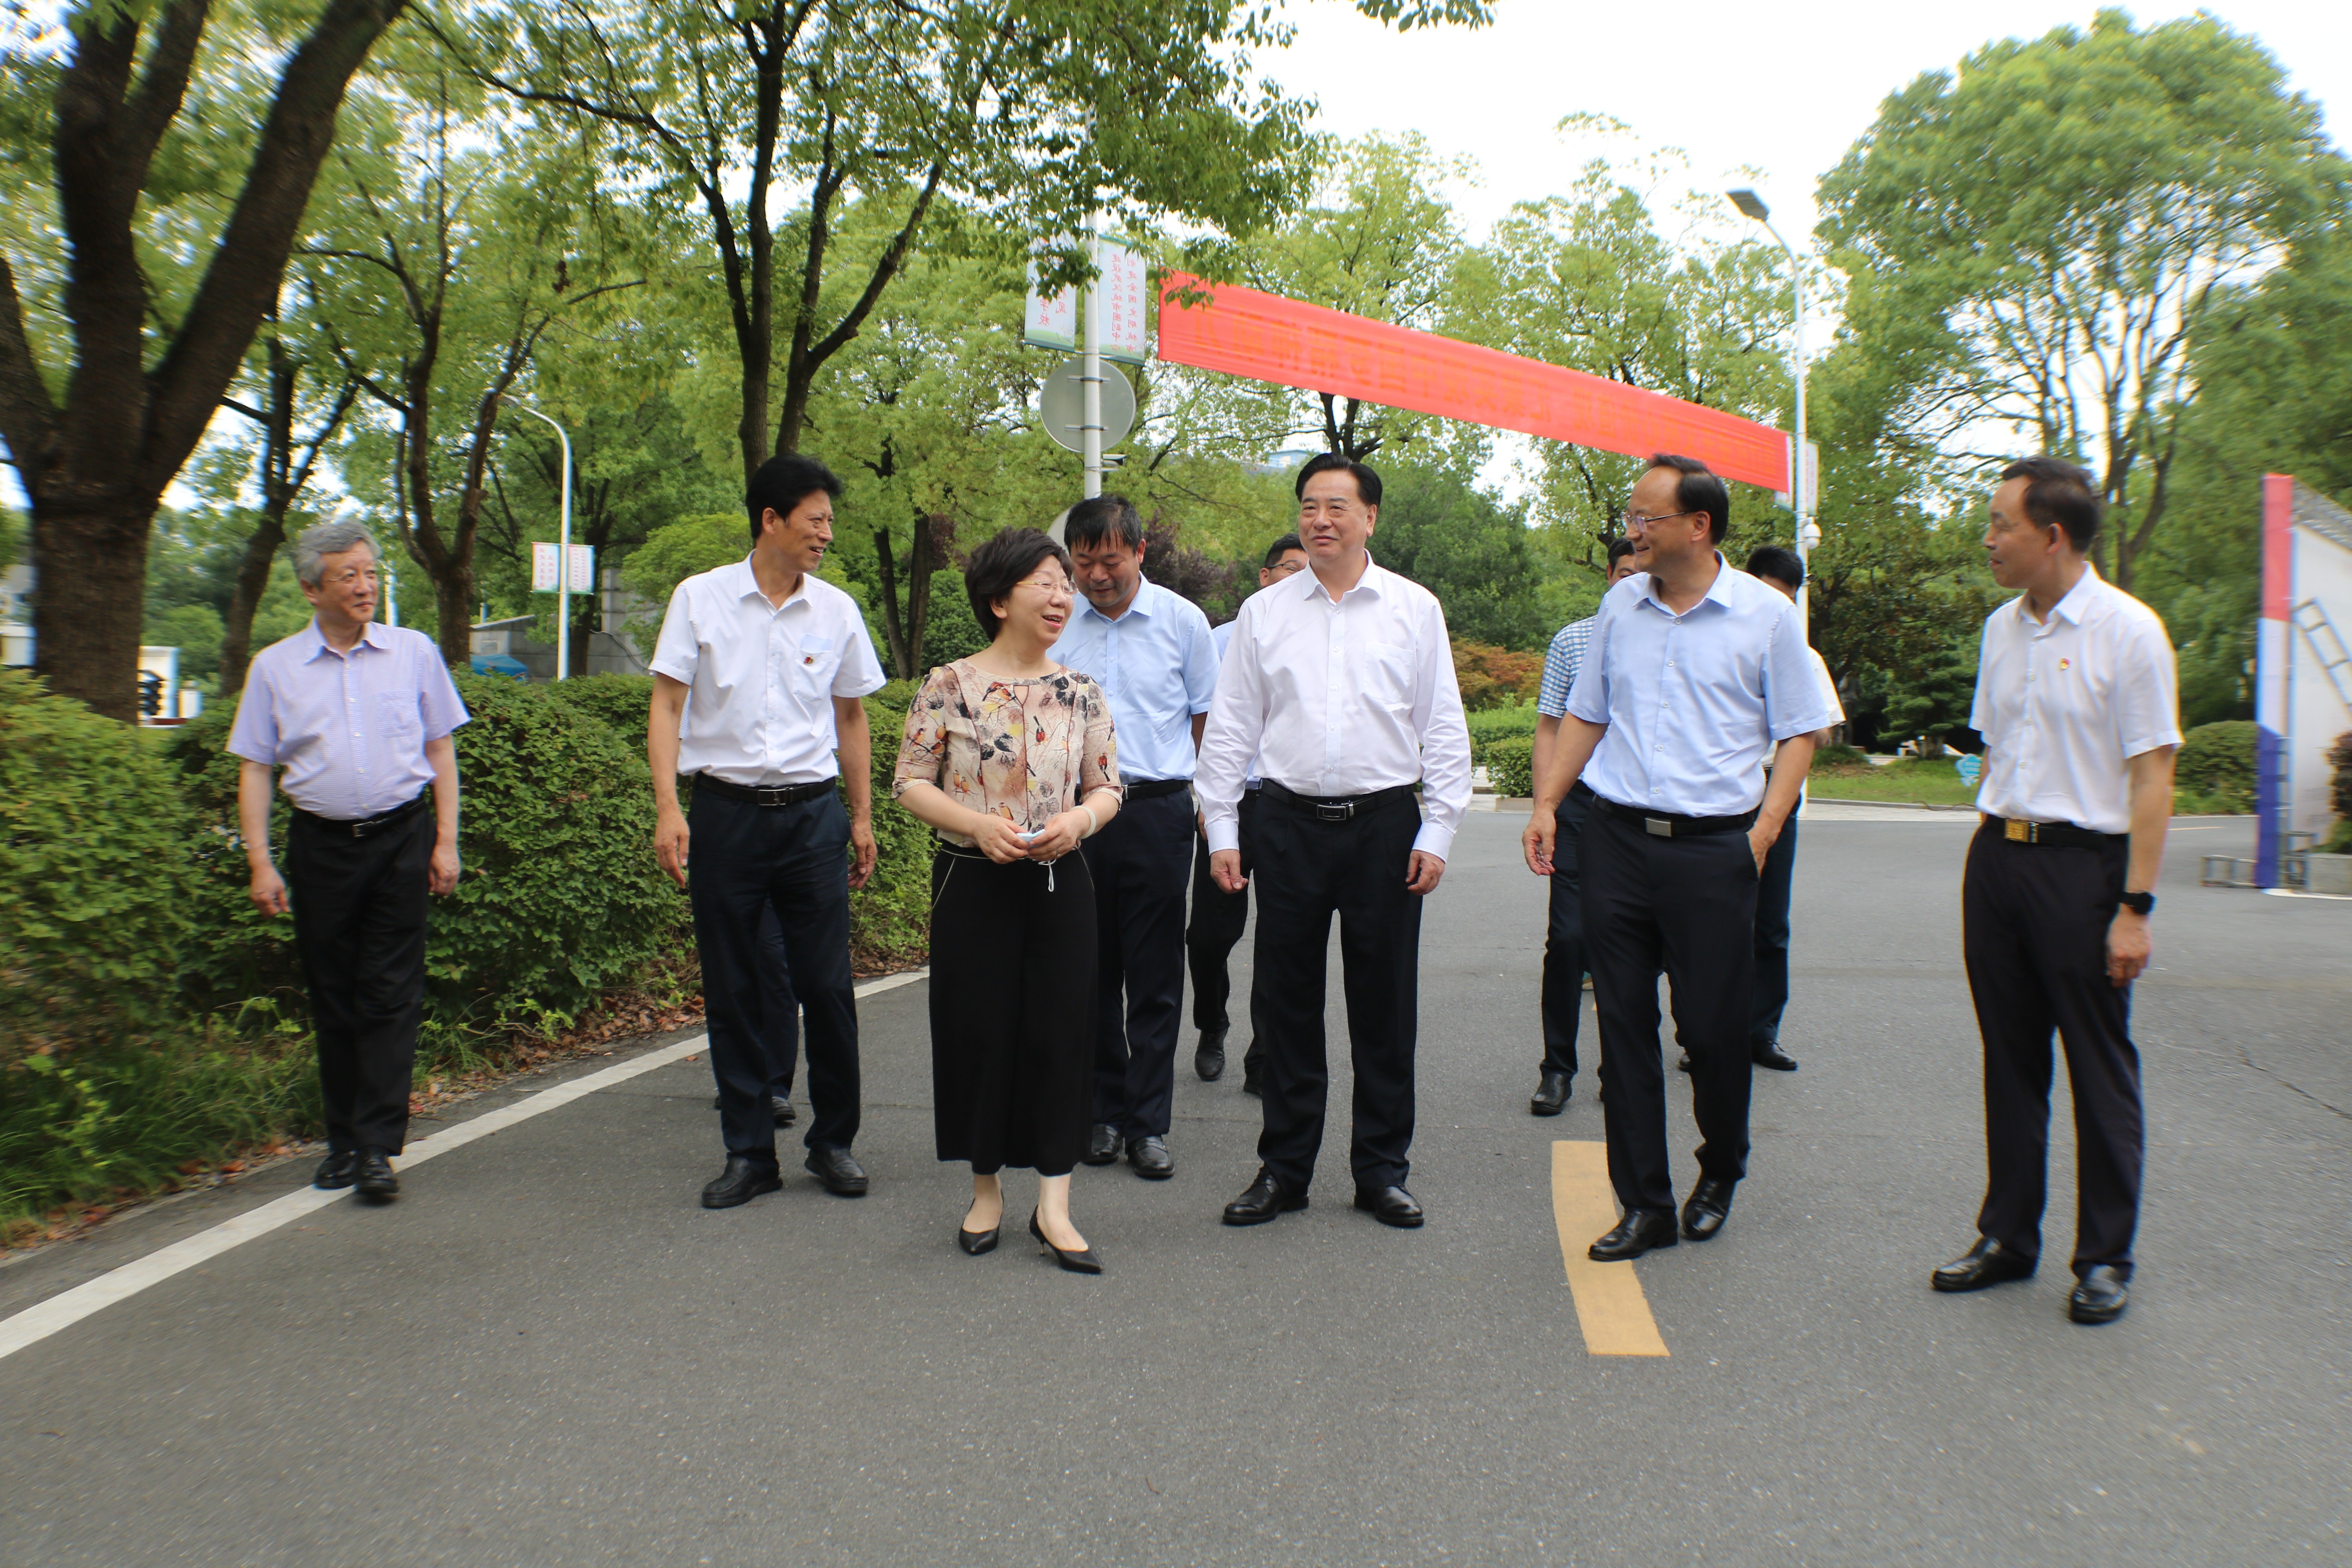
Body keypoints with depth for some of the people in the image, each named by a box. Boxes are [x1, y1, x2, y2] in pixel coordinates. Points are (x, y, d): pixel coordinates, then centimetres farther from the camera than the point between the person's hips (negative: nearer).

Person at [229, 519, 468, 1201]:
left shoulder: (414, 653, 5)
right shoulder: (275, 668, 6)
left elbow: (441, 748, 8)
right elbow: (254, 767, 6)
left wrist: (446, 840, 2)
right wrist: (260, 862, -2)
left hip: (402, 837, -1)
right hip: (321, 844, 1)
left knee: (391, 996, -5)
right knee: (333, 1001, 8)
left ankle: (378, 1147, -3)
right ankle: (342, 1140, 20)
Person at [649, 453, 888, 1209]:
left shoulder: (836, 610, 6)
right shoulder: (701, 599, 0)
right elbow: (666, 704, 0)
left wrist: (862, 818, 12)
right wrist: (668, 809, -11)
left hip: (813, 812, 1)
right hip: (725, 810, -1)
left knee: (827, 986, 1)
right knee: (733, 992, 5)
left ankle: (834, 1141, 18)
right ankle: (749, 1153, 18)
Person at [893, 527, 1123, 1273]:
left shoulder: (1082, 692, 4)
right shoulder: (949, 686, -4)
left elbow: (1108, 789, 8)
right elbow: (909, 782, -3)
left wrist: (1079, 820, -13)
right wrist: (979, 824, -17)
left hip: (1061, 883, 2)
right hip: (973, 883, -2)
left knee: (1060, 1031, 2)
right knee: (979, 1033, 4)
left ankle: (1053, 1205, 10)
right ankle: (987, 1190, 23)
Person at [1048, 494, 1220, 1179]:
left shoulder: (1182, 620, 1)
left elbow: (1207, 713, 11)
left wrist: (1168, 775, 10)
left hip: (1157, 813, -1)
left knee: (1156, 979, 2)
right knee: (1092, 971, 9)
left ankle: (1150, 1123, 10)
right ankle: (1105, 1111, 21)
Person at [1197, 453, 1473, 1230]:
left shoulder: (1415, 608, 5)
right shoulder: (1264, 612, 7)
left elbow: (1443, 727, 5)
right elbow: (1230, 726, 8)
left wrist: (1438, 831, -2)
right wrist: (1221, 831, 3)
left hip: (1384, 822, -1)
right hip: (1290, 822, 1)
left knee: (1384, 1005, 5)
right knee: (1285, 1003, 6)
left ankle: (1382, 1171, 19)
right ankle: (1284, 1168, 19)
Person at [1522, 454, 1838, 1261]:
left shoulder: (1766, 614, -1)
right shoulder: (1621, 606, 9)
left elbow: (1799, 732, 1)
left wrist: (1764, 831, -9)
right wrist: (1546, 804, 7)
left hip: (1714, 847, -3)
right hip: (1616, 839, 4)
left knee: (1714, 1027, 3)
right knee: (1624, 1026, 4)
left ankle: (1719, 1177, 30)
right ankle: (1645, 1203, 15)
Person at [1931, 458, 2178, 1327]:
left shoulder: (2128, 631, -9)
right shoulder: (2002, 628, 10)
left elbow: (2152, 778, -11)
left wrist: (2135, 907, -14)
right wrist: (1985, 865, 14)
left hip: (2083, 863, -6)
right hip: (1997, 855, 6)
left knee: (2100, 1069, 4)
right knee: (2010, 1060, 12)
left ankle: (2105, 1260, 16)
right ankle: (2007, 1237, 24)